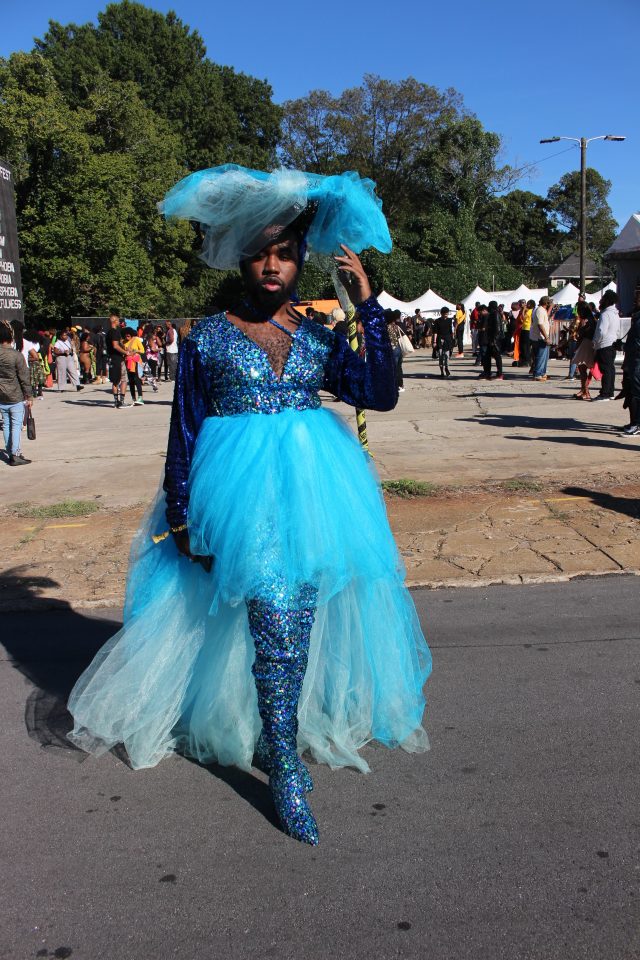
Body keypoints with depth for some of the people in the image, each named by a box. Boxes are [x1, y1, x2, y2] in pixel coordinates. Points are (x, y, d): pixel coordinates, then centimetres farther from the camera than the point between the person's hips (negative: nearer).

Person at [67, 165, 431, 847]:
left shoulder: (318, 338, 8)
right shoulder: (207, 339, 2)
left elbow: (381, 395, -4)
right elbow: (184, 432, 4)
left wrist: (367, 305, -7)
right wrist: (180, 517, 0)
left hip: (313, 491, 3)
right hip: (241, 496, -3)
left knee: (298, 625, 9)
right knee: (276, 622, -11)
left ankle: (281, 733, 30)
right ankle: (285, 766, 3)